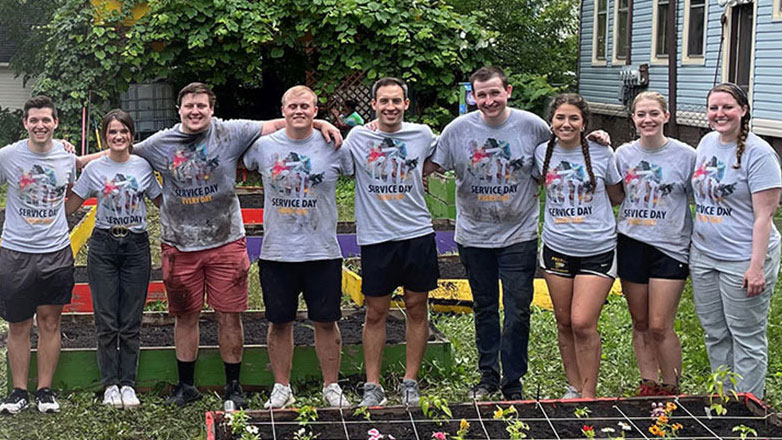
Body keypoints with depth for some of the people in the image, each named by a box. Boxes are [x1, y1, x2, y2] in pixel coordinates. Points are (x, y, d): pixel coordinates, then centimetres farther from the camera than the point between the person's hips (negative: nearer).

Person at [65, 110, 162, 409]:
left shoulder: (143, 166, 3)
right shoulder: (94, 169, 2)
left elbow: (162, 202, 11)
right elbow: (69, 207, 7)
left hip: (136, 246, 0)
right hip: (103, 246, 0)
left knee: (131, 323, 3)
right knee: (106, 322, 0)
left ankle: (128, 384, 12)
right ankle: (110, 384, 11)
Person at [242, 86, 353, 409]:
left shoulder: (333, 146, -1)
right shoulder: (263, 146, 2)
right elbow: (238, 167, 19)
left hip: (323, 252, -1)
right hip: (276, 252, 1)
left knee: (326, 322, 7)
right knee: (279, 322, 9)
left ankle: (331, 386, 20)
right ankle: (281, 387, 23)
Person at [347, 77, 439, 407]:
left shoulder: (422, 135, 4)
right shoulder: (358, 138, 0)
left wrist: (421, 176, 12)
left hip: (418, 234, 2)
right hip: (375, 237, -1)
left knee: (417, 307, 7)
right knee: (375, 312, 4)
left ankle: (410, 382, 18)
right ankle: (372, 385, 13)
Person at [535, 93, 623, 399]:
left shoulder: (602, 153, -5)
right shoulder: (543, 152, 2)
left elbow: (617, 196, 8)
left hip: (597, 250, -3)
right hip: (557, 249, 3)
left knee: (583, 323, -11)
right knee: (564, 323, 11)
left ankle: (589, 395, 3)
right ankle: (573, 387, 27)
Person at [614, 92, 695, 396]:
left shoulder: (685, 155, -5)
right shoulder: (623, 154, 4)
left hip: (670, 248, -3)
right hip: (631, 245, 4)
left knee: (660, 327, -5)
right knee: (640, 324, 11)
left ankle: (671, 390, 12)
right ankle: (648, 385, 24)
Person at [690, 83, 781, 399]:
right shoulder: (707, 142, 7)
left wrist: (757, 266, -21)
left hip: (743, 259, -7)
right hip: (704, 254, 7)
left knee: (747, 338, 3)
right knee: (715, 334, 16)